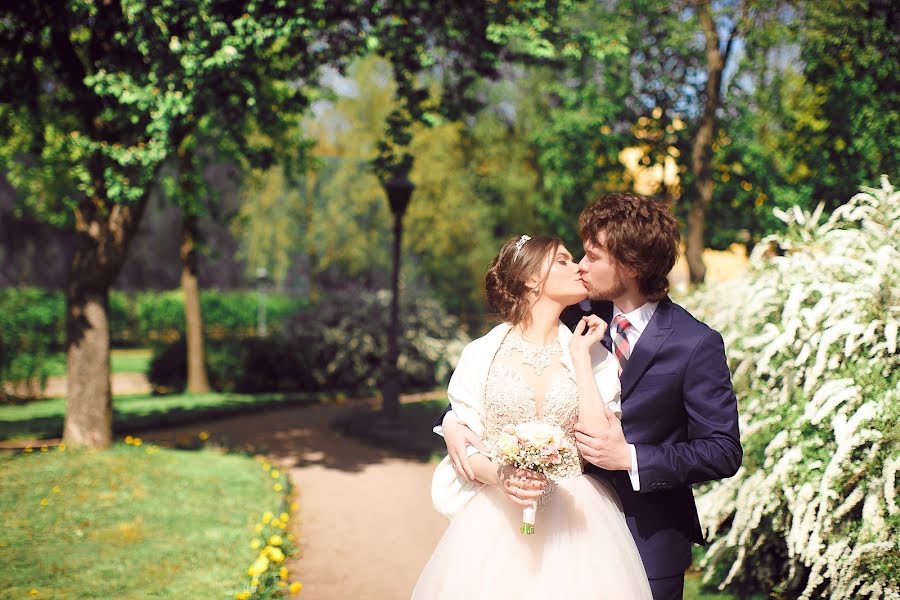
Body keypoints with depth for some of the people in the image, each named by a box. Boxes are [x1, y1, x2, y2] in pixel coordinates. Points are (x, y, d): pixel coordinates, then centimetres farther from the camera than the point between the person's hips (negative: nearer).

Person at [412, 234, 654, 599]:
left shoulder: (593, 356, 5)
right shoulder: (481, 355, 3)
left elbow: (598, 443, -8)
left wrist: (580, 355, -4)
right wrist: (501, 476, -17)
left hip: (574, 522, 1)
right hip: (496, 518, -1)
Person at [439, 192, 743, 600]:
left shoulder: (696, 345, -13)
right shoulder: (578, 322, -1)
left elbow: (724, 452, -13)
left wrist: (630, 458, -22)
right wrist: (454, 420, -13)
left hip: (647, 540, -3)